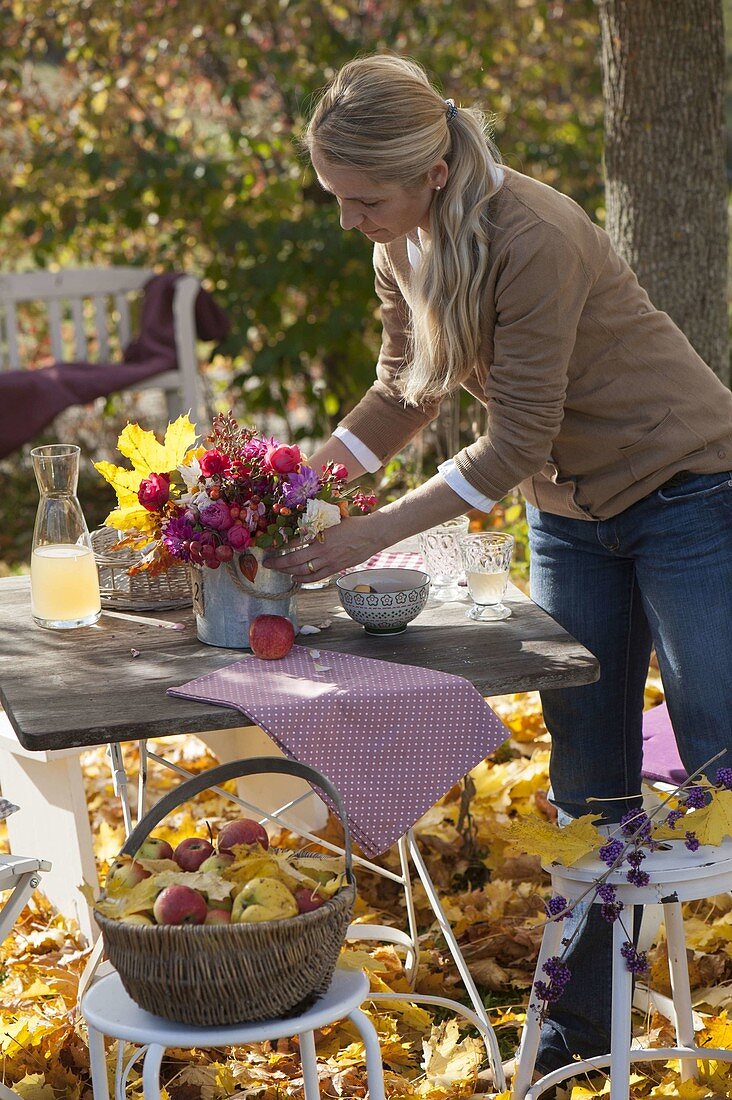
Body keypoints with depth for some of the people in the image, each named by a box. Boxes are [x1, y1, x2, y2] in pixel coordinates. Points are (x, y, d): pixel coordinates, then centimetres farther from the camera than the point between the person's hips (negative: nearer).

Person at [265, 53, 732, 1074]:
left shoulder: (533, 240, -30)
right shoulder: (407, 242, -5)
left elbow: (515, 442, -27)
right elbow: (405, 391, 7)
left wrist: (378, 531, -25)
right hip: (571, 513, 7)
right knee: (586, 777, 11)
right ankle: (583, 1016, 21)